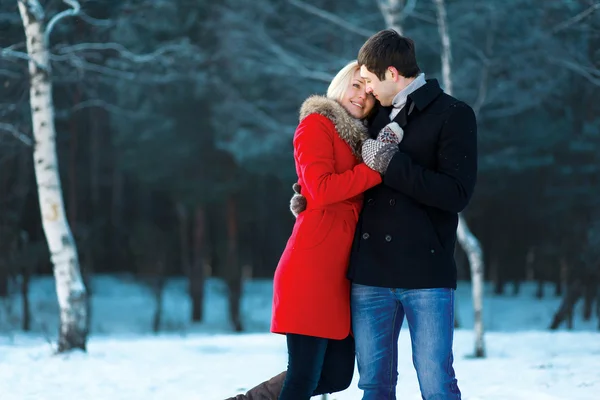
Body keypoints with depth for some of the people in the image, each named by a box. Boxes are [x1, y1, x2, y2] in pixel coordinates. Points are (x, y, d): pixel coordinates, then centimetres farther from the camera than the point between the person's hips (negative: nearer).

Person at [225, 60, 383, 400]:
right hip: (312, 269, -9)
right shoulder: (316, 124, -2)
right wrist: (378, 168, -15)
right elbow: (321, 190, -17)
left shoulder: (357, 138, 22)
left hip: (339, 273, 9)